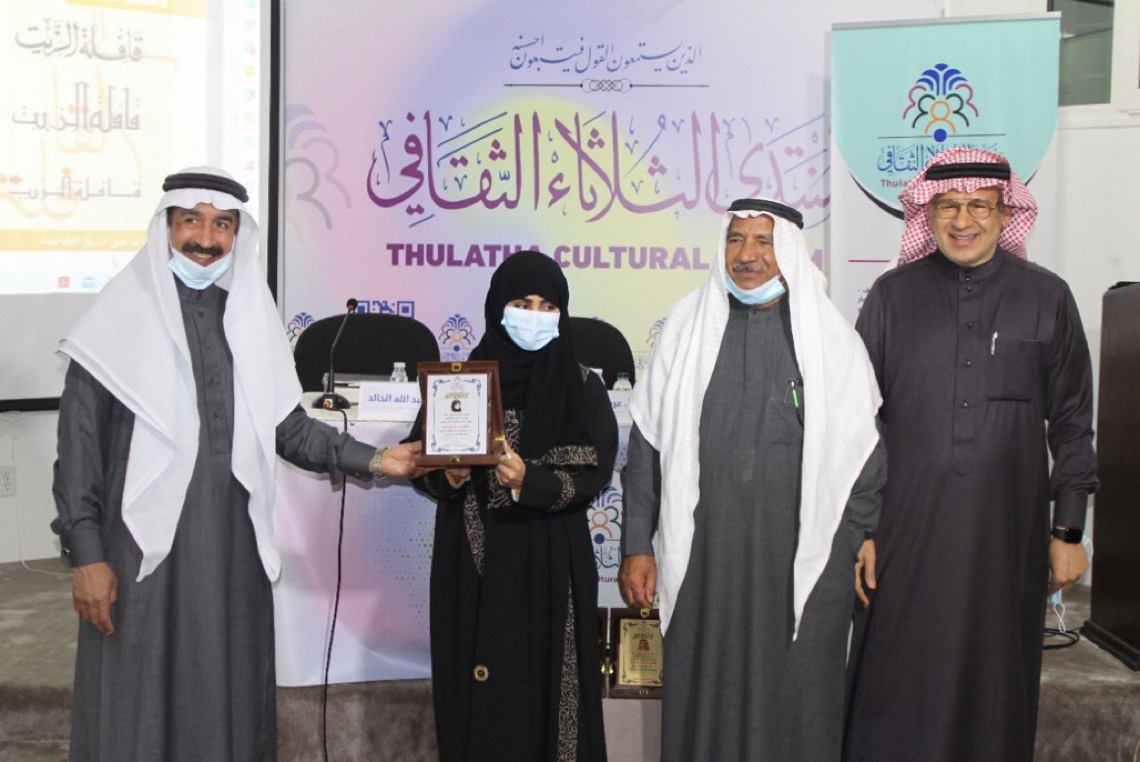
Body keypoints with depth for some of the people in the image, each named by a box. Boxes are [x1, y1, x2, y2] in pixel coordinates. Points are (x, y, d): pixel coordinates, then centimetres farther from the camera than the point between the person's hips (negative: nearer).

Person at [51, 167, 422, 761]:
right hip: (143, 546, -3)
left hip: (233, 547, 4)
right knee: (139, 707, 3)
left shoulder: (252, 317, 9)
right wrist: (86, 555, -9)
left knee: (228, 701, 10)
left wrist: (372, 460, -1)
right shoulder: (123, 315, -4)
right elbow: (79, 446, -4)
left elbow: (288, 427, 11)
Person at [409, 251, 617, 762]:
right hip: (473, 561, 1)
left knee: (543, 684, 0)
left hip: (550, 563, -1)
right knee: (476, 692, 4)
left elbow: (595, 471, -6)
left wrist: (531, 481, -21)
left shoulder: (582, 387, 1)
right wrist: (448, 477, -16)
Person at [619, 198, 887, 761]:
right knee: (705, 700, 9)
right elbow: (646, 443, 5)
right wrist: (637, 545, 3)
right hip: (704, 561, 1)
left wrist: (857, 550, 1)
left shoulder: (830, 338, 1)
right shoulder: (687, 328, 4)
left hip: (803, 565, -1)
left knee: (794, 707, 7)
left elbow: (863, 451, 4)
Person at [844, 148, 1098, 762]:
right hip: (906, 530, 0)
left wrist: (1068, 531, 4)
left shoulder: (1046, 297, 3)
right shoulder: (893, 295, 4)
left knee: (993, 687, 8)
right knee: (899, 685, 3)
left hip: (1006, 532, 0)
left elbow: (1071, 423, 6)